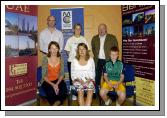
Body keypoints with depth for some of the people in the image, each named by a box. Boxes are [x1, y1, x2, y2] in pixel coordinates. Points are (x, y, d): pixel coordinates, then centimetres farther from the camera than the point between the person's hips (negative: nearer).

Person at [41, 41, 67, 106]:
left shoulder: (60, 59, 1)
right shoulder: (45, 59, -7)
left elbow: (62, 74, 0)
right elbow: (44, 76, -8)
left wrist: (57, 84, -17)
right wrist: (53, 85, -20)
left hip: (58, 80, 2)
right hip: (47, 81, -2)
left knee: (63, 91, -27)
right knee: (51, 92, -31)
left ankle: (56, 104, -5)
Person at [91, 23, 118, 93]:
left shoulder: (112, 38, 0)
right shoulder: (94, 38, 10)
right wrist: (96, 55, 11)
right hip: (98, 61, 3)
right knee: (97, 77, 6)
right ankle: (96, 91, 19)